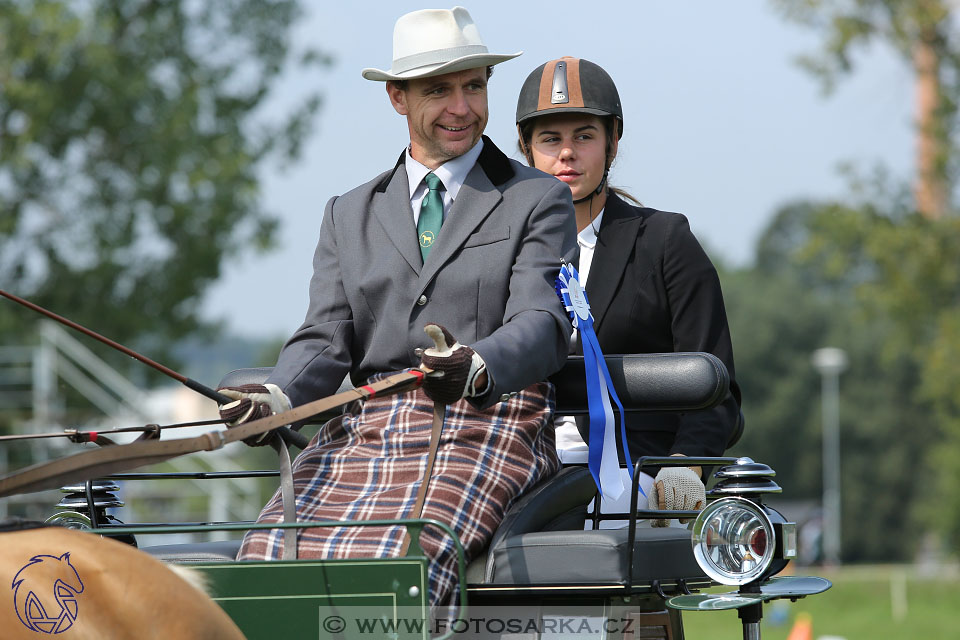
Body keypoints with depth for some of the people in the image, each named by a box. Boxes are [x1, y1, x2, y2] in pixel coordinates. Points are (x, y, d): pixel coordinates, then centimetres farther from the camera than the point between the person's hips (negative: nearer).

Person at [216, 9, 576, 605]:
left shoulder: (538, 200, 10)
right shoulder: (350, 215, 23)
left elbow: (543, 324, -5)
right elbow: (327, 337, 12)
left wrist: (474, 368, -28)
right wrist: (277, 397, -12)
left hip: (484, 426, -4)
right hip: (366, 429, 4)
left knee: (395, 559, -33)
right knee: (268, 554, -24)